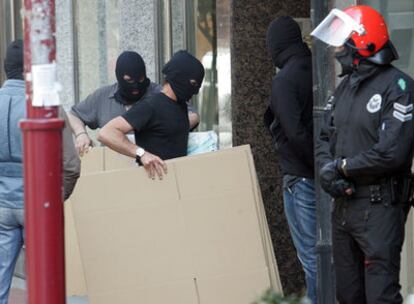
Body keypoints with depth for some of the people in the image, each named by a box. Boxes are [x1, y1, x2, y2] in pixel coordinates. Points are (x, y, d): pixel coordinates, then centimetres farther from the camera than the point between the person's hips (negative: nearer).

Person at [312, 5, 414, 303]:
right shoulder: (346, 86, 13)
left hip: (379, 208, -8)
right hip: (344, 203, 8)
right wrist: (327, 169, -6)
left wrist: (343, 166, -11)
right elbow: (326, 137, 16)